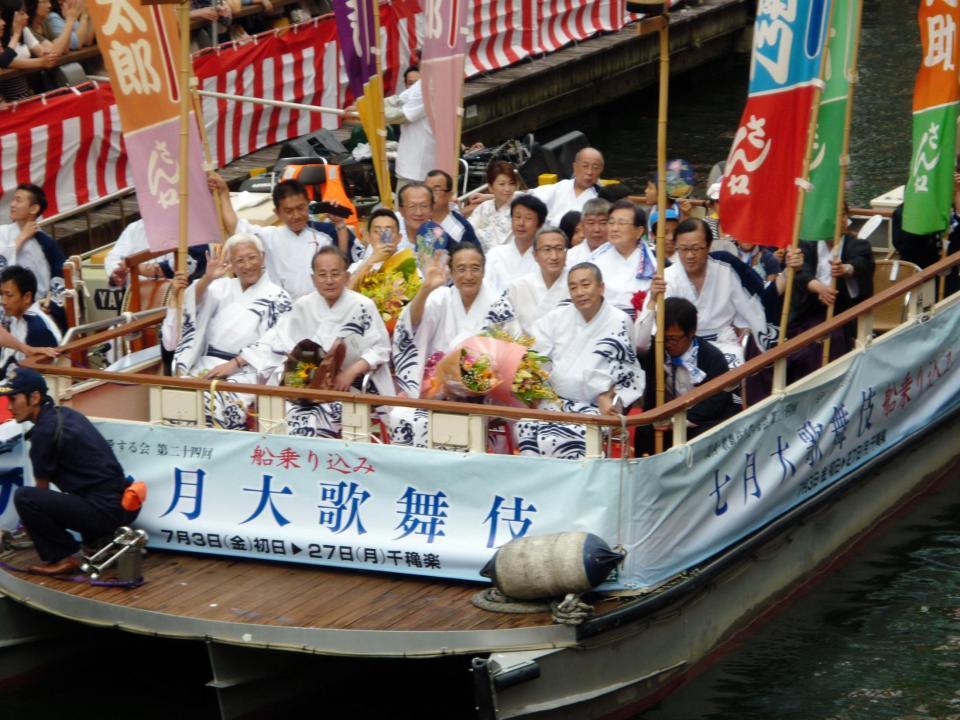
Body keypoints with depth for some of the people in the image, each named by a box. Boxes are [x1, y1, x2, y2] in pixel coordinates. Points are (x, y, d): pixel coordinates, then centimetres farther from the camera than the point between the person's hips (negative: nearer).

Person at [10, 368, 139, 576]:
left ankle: (64, 557, -3)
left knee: (23, 497, -12)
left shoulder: (45, 430, -12)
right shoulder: (66, 414, 14)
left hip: (105, 511, -9)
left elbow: (42, 487, 4)